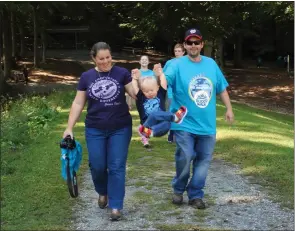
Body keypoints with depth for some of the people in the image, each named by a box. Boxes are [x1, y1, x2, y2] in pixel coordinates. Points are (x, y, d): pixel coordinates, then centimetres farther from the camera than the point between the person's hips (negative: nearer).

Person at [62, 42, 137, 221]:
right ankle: (103, 192, 35)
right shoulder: (86, 77, 3)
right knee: (97, 166, 5)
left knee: (117, 167, 0)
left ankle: (116, 206, 8)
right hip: (95, 130, 2)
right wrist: (69, 128, 1)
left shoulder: (122, 73, -3)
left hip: (120, 129, -1)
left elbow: (136, 95, -5)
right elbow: (78, 103, 5)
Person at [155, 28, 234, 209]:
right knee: (185, 158, -8)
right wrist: (159, 75, -46)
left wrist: (229, 108, 12)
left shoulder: (211, 63, 6)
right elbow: (166, 81, -24)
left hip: (207, 124, 4)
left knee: (204, 160, 8)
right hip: (184, 124, -4)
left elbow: (221, 88, 15)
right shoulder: (178, 65, -8)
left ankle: (195, 194, 21)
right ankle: (179, 190, 18)